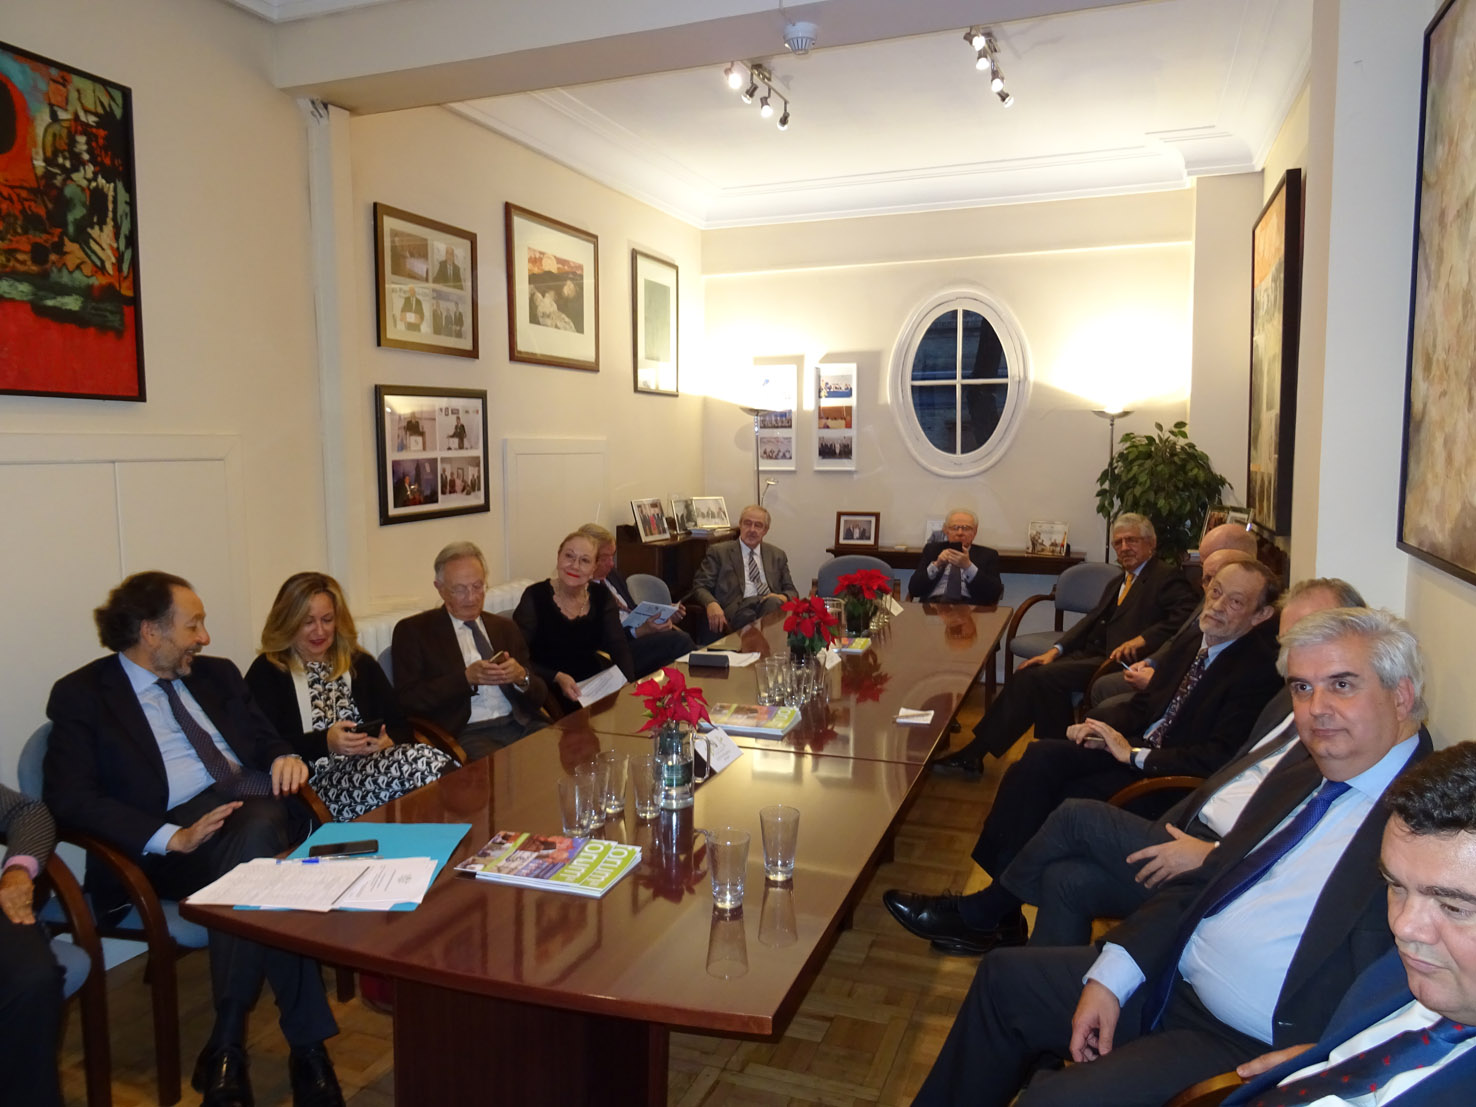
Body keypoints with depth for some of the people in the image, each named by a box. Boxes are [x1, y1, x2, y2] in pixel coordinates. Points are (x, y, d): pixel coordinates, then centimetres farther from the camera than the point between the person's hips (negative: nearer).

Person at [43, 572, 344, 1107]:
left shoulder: (216, 675, 21)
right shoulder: (81, 696, 4)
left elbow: (267, 739, 24)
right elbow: (70, 799, -7)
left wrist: (286, 758, -3)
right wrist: (172, 838, -21)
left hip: (259, 807, 4)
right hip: (182, 829, -4)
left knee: (259, 826, -32)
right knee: (261, 859, -33)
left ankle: (226, 1045, -21)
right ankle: (305, 1043, -23)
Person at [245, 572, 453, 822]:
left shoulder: (362, 665, 25)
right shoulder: (266, 673, 14)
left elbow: (400, 726, 17)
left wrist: (389, 742, -6)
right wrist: (325, 743, -14)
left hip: (375, 763, 4)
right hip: (317, 782, -4)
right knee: (423, 764, -35)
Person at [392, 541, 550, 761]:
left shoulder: (505, 628, 21)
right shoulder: (413, 631, 9)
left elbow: (540, 696, 17)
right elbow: (408, 700, -3)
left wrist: (521, 677, -6)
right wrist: (466, 678, -13)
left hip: (522, 725, 5)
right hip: (465, 733, -4)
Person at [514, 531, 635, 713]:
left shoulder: (601, 597, 5)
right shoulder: (535, 597, -7)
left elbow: (619, 649, -2)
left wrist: (627, 685, -21)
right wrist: (558, 678, -25)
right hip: (550, 691, -5)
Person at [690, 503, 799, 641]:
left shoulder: (777, 555, 25)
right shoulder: (719, 552, 15)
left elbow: (791, 591, 24)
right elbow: (699, 586, 8)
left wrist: (783, 598, -3)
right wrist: (711, 604, -16)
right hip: (740, 610, -3)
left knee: (773, 602, -35)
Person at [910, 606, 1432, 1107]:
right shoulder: (1301, 770, 8)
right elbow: (1203, 883, 8)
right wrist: (1110, 976, -1)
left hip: (1245, 1049, -8)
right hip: (1169, 981, 8)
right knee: (1003, 976, 13)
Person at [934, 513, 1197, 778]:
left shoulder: (1167, 579, 1)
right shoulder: (1117, 583, 26)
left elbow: (1184, 617, -15)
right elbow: (1091, 620, 16)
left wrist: (1142, 639, -27)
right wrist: (1055, 650, 2)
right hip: (1090, 653, 7)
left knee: (1044, 676, -26)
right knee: (1027, 676, -15)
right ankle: (975, 751, -15)